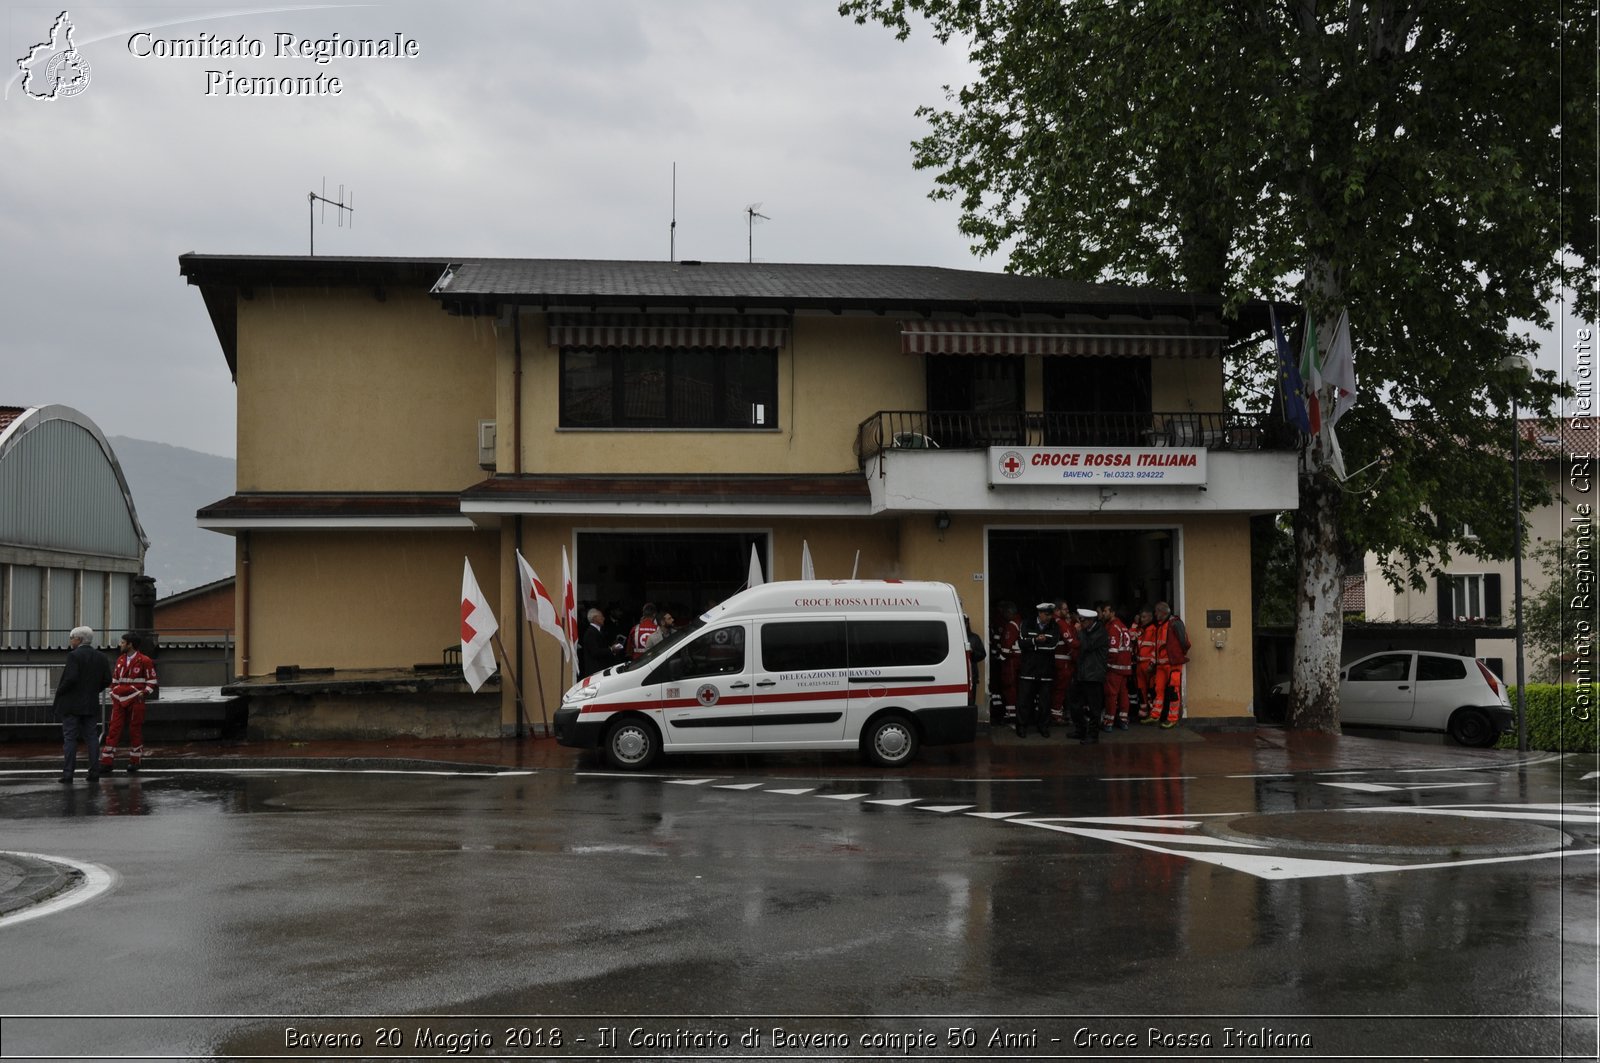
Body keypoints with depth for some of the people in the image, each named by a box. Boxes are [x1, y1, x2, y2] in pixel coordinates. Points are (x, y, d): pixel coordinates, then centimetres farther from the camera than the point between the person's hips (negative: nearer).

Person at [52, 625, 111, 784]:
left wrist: (59, 691, -7)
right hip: (91, 704, 5)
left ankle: (68, 772, -3)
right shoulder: (100, 656, 7)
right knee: (91, 737, 8)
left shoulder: (74, 655, -12)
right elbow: (107, 680, 5)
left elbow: (71, 678, -21)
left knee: (69, 738, -1)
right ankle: (94, 771, 4)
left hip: (72, 703, -5)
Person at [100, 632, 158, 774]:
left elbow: (152, 681, -1)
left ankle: (134, 763, 12)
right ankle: (107, 763, -1)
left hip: (135, 701, -5)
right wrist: (113, 694, 13)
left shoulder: (144, 661, -5)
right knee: (113, 730, -2)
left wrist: (144, 693, -14)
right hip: (119, 701, 5)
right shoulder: (120, 660, 13)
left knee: (135, 732, 3)